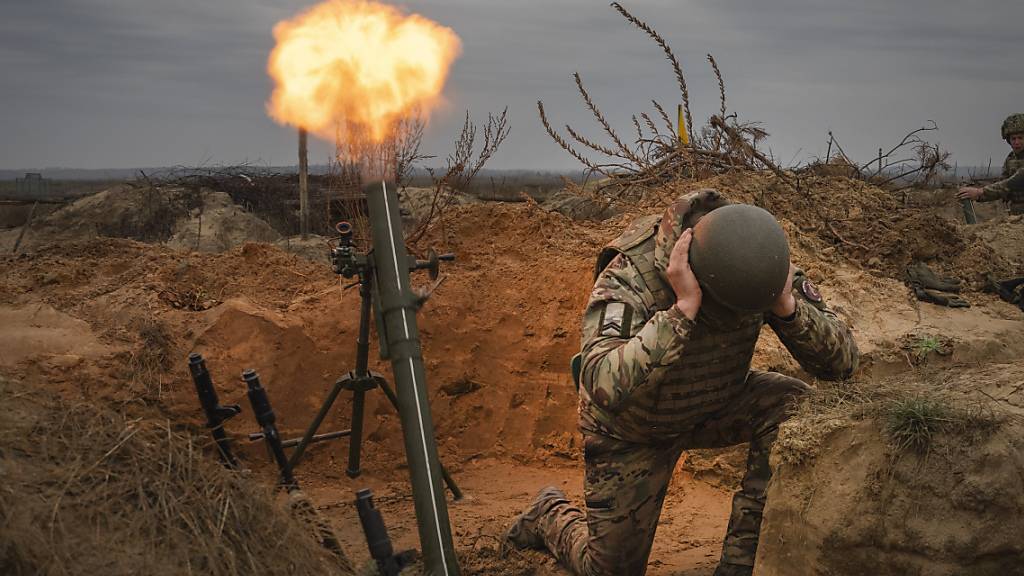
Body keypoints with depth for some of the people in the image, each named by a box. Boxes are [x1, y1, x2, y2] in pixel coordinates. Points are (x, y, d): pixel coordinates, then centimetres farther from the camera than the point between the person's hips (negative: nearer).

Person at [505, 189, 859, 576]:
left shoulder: (758, 265, -23)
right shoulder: (628, 278, -37)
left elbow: (841, 361, -21)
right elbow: (604, 387, -52)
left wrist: (787, 305, -39)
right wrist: (683, 309, -54)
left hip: (713, 406, 4)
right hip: (631, 428, -4)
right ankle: (551, 515, 35)